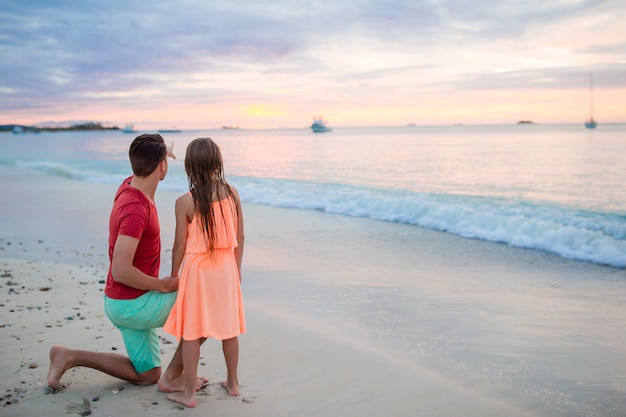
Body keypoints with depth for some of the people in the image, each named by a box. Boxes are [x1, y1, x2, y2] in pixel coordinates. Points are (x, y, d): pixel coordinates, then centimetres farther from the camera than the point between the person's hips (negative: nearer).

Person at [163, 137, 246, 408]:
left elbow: (180, 246, -9)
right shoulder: (232, 193, -4)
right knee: (228, 327, 16)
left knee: (191, 333, 7)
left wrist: (173, 277, 5)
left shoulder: (185, 202, -15)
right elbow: (240, 237, 1)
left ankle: (189, 393, 15)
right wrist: (236, 268, 14)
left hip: (197, 269, -4)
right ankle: (233, 382, 31)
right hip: (226, 267, 4)